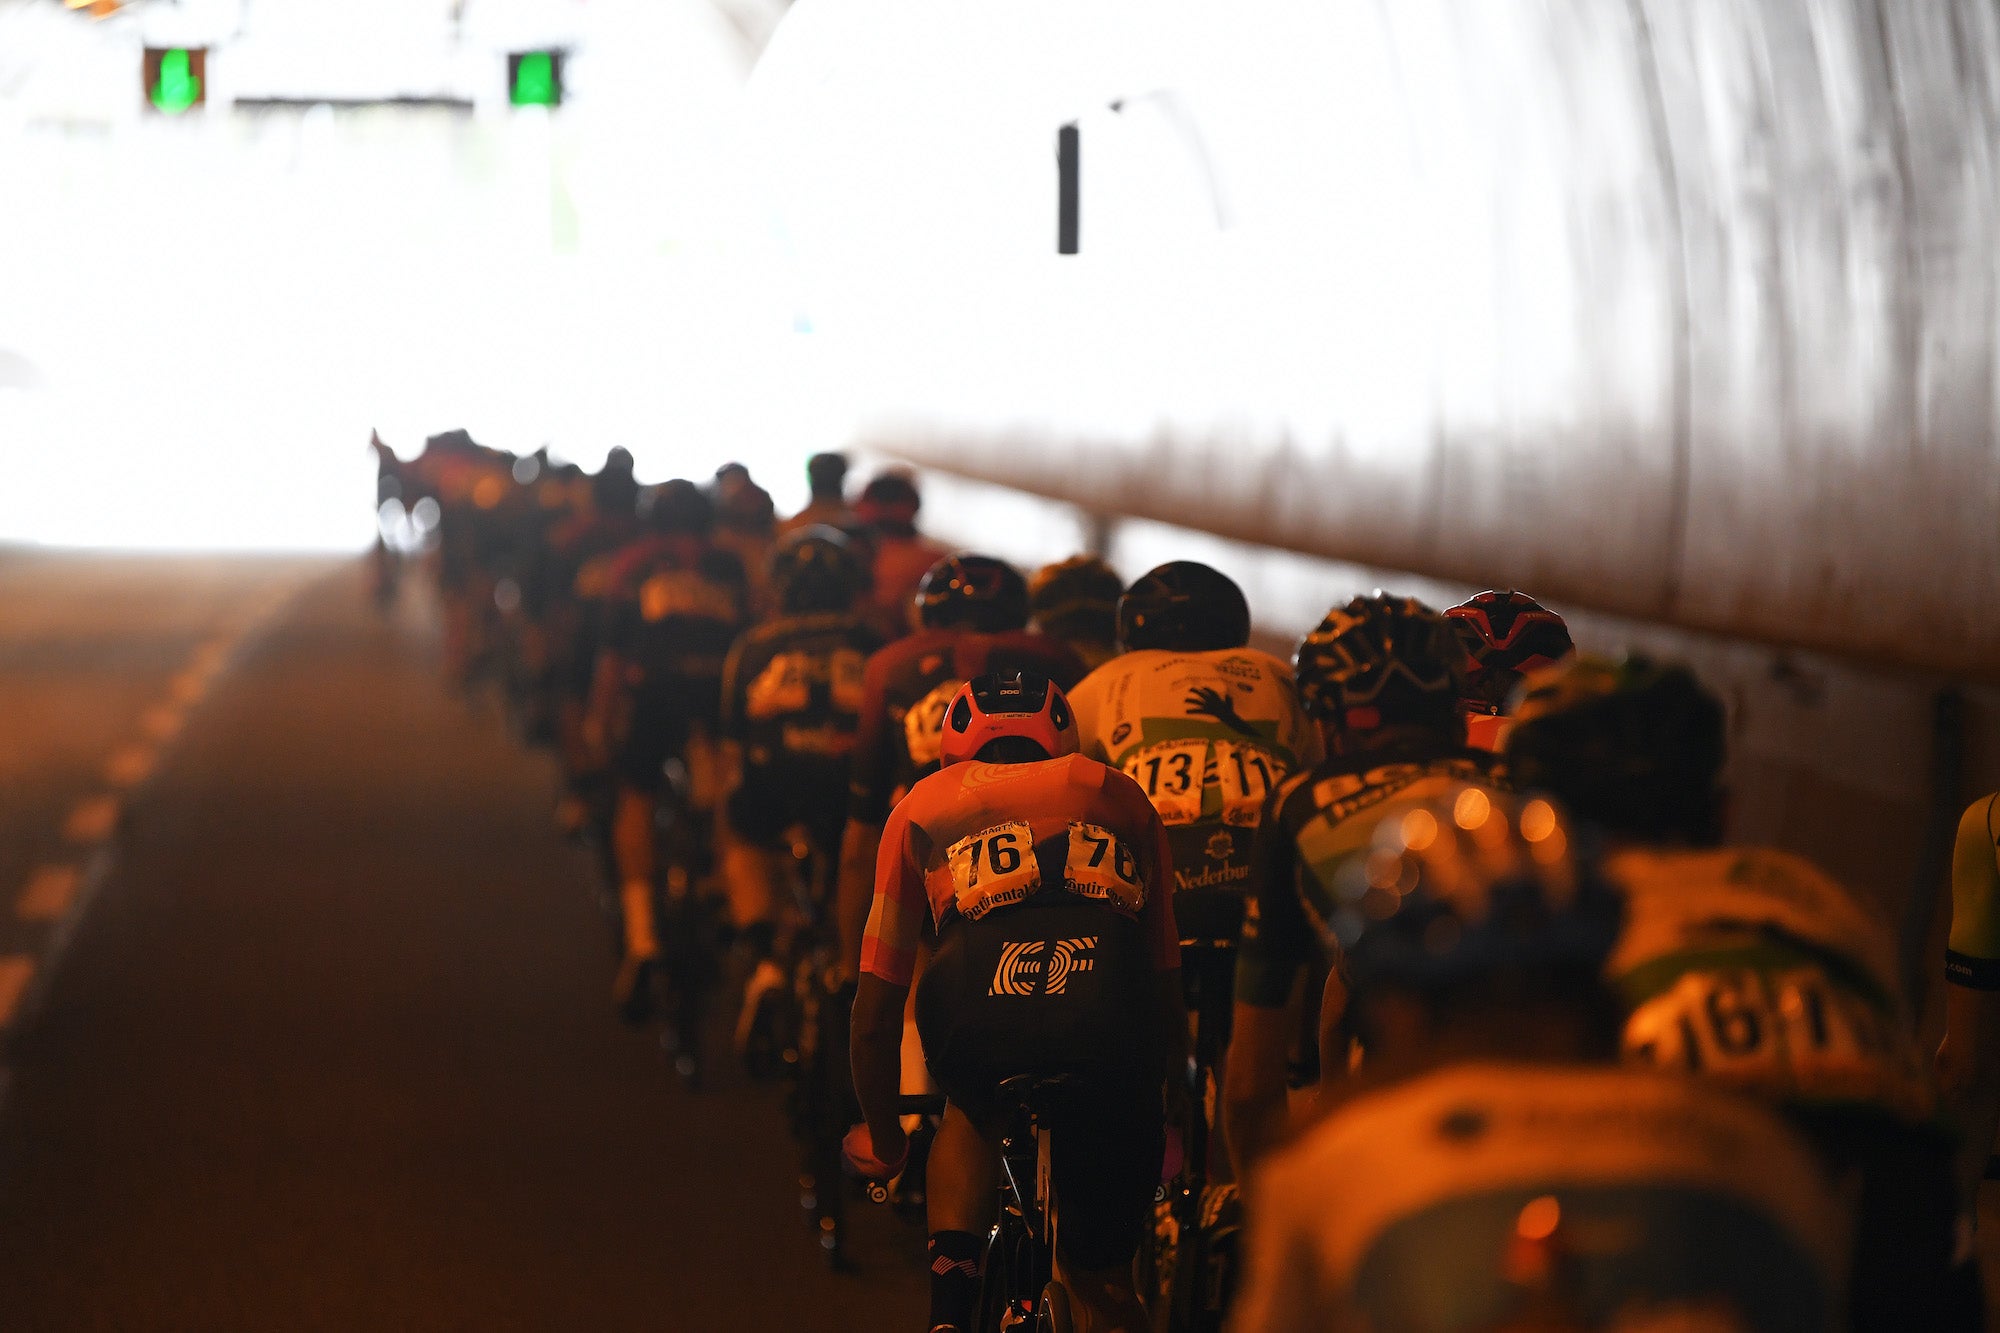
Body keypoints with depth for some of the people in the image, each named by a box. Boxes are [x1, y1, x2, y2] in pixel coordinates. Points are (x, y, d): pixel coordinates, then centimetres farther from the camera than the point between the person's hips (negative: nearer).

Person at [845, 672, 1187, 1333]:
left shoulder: (925, 802, 33)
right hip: (1112, 1013, 1)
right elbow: (1166, 976, 42)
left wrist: (881, 1139, 48)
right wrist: (1166, 1103, 58)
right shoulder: (1118, 793, 36)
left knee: (972, 1108, 36)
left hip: (977, 998, -1)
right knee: (1100, 1272, 22)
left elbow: (875, 1010, 32)